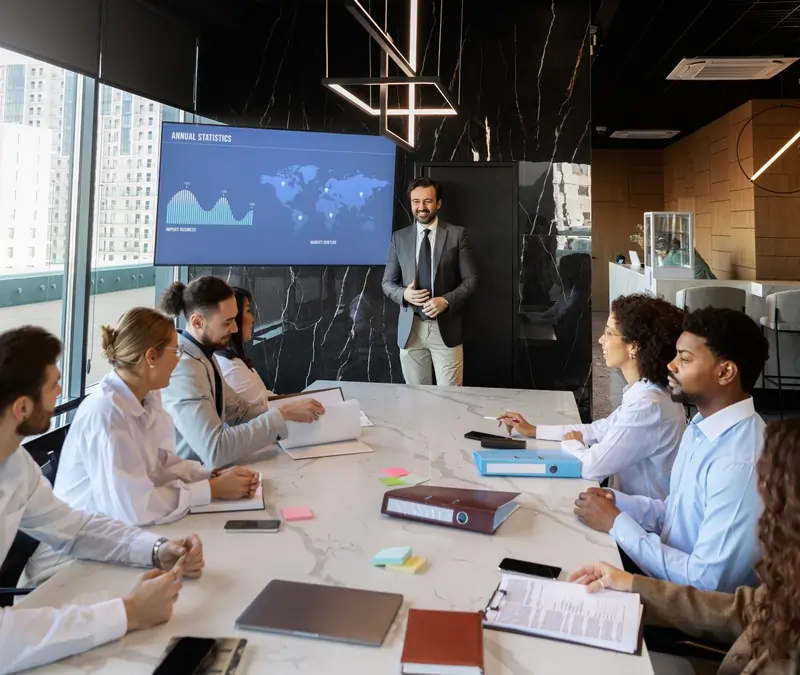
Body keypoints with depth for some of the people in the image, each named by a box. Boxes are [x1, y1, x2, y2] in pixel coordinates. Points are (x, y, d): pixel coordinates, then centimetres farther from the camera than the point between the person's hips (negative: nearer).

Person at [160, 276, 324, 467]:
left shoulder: (203, 355, 4)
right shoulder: (182, 369, -24)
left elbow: (240, 411, 10)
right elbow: (215, 450, -30)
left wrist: (287, 412, -5)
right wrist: (282, 414, -25)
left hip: (203, 468, 8)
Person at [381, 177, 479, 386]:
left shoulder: (457, 234, 0)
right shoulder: (399, 238, 7)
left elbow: (471, 280, -1)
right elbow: (387, 283, 10)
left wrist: (446, 300, -16)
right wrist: (404, 293, -12)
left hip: (445, 327, -2)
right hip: (410, 328, 2)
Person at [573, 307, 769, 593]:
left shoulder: (741, 463, -27)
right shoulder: (702, 426, 3)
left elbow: (706, 582, -26)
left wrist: (615, 522, -19)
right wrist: (616, 502, -6)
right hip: (666, 577, 7)